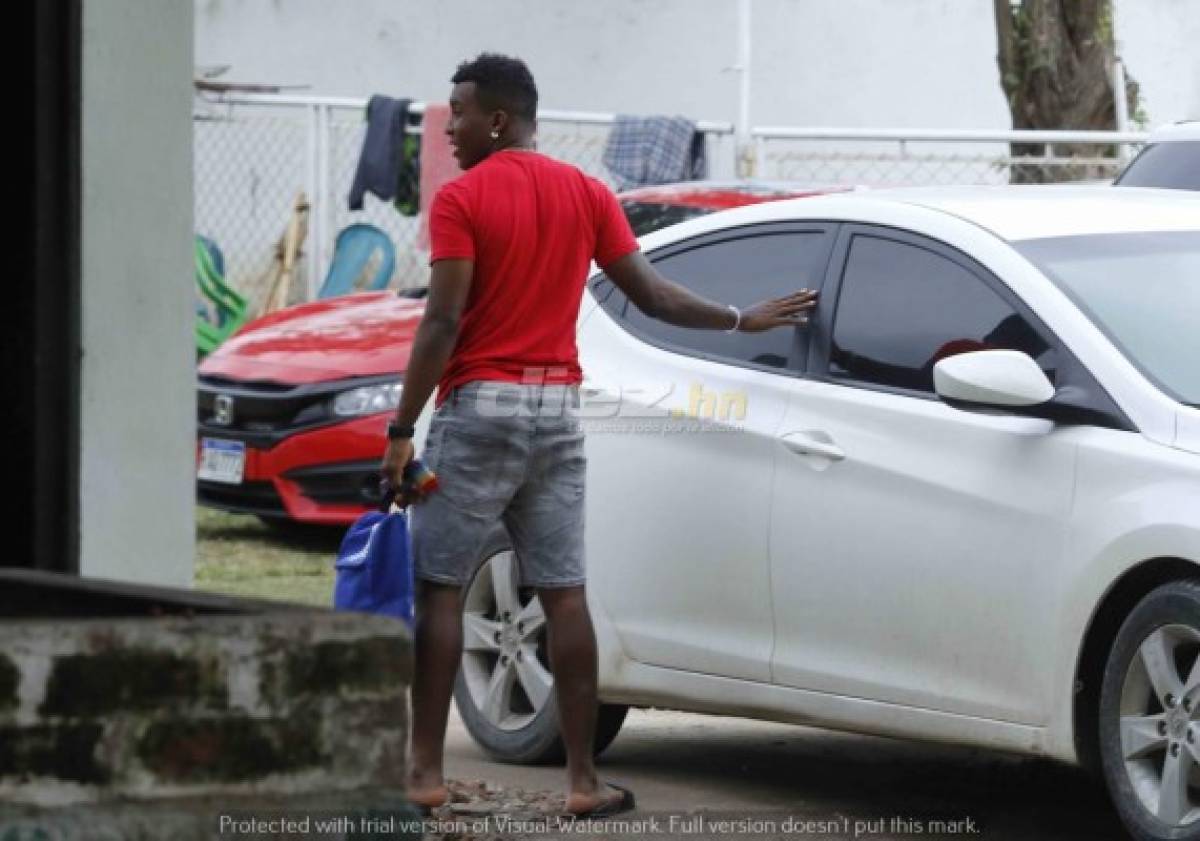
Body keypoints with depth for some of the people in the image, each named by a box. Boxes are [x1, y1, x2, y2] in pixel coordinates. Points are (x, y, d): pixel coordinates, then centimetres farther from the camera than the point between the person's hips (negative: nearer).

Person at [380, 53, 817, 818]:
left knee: (439, 589, 1)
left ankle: (427, 771, -2)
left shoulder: (461, 199, -9)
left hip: (480, 407, -5)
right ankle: (584, 778, 3)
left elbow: (442, 324, -15)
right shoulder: (587, 194, 8)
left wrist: (402, 429, -13)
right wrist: (741, 320, 21)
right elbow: (652, 295, 7)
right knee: (565, 594, 5)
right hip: (558, 407, 5)